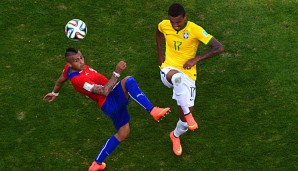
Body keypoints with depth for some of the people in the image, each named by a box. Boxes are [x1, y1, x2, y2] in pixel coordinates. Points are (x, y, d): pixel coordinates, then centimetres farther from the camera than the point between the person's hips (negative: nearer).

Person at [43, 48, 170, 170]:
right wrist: (117, 72, -32)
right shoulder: (79, 79, -23)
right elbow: (104, 91, -30)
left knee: (122, 133, 20)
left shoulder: (69, 68, 7)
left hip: (114, 103, 10)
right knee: (129, 81, -33)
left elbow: (60, 81, 30)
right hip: (110, 102, -10)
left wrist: (55, 93, 49)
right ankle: (153, 111, -42)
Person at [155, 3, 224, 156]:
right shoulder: (164, 25, -5)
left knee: (185, 117, 2)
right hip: (168, 70, 1)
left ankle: (176, 135, 37)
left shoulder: (195, 30, -17)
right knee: (177, 77, -42)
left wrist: (196, 59, -21)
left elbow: (219, 48, -19)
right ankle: (187, 113, -31)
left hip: (187, 75, 0)